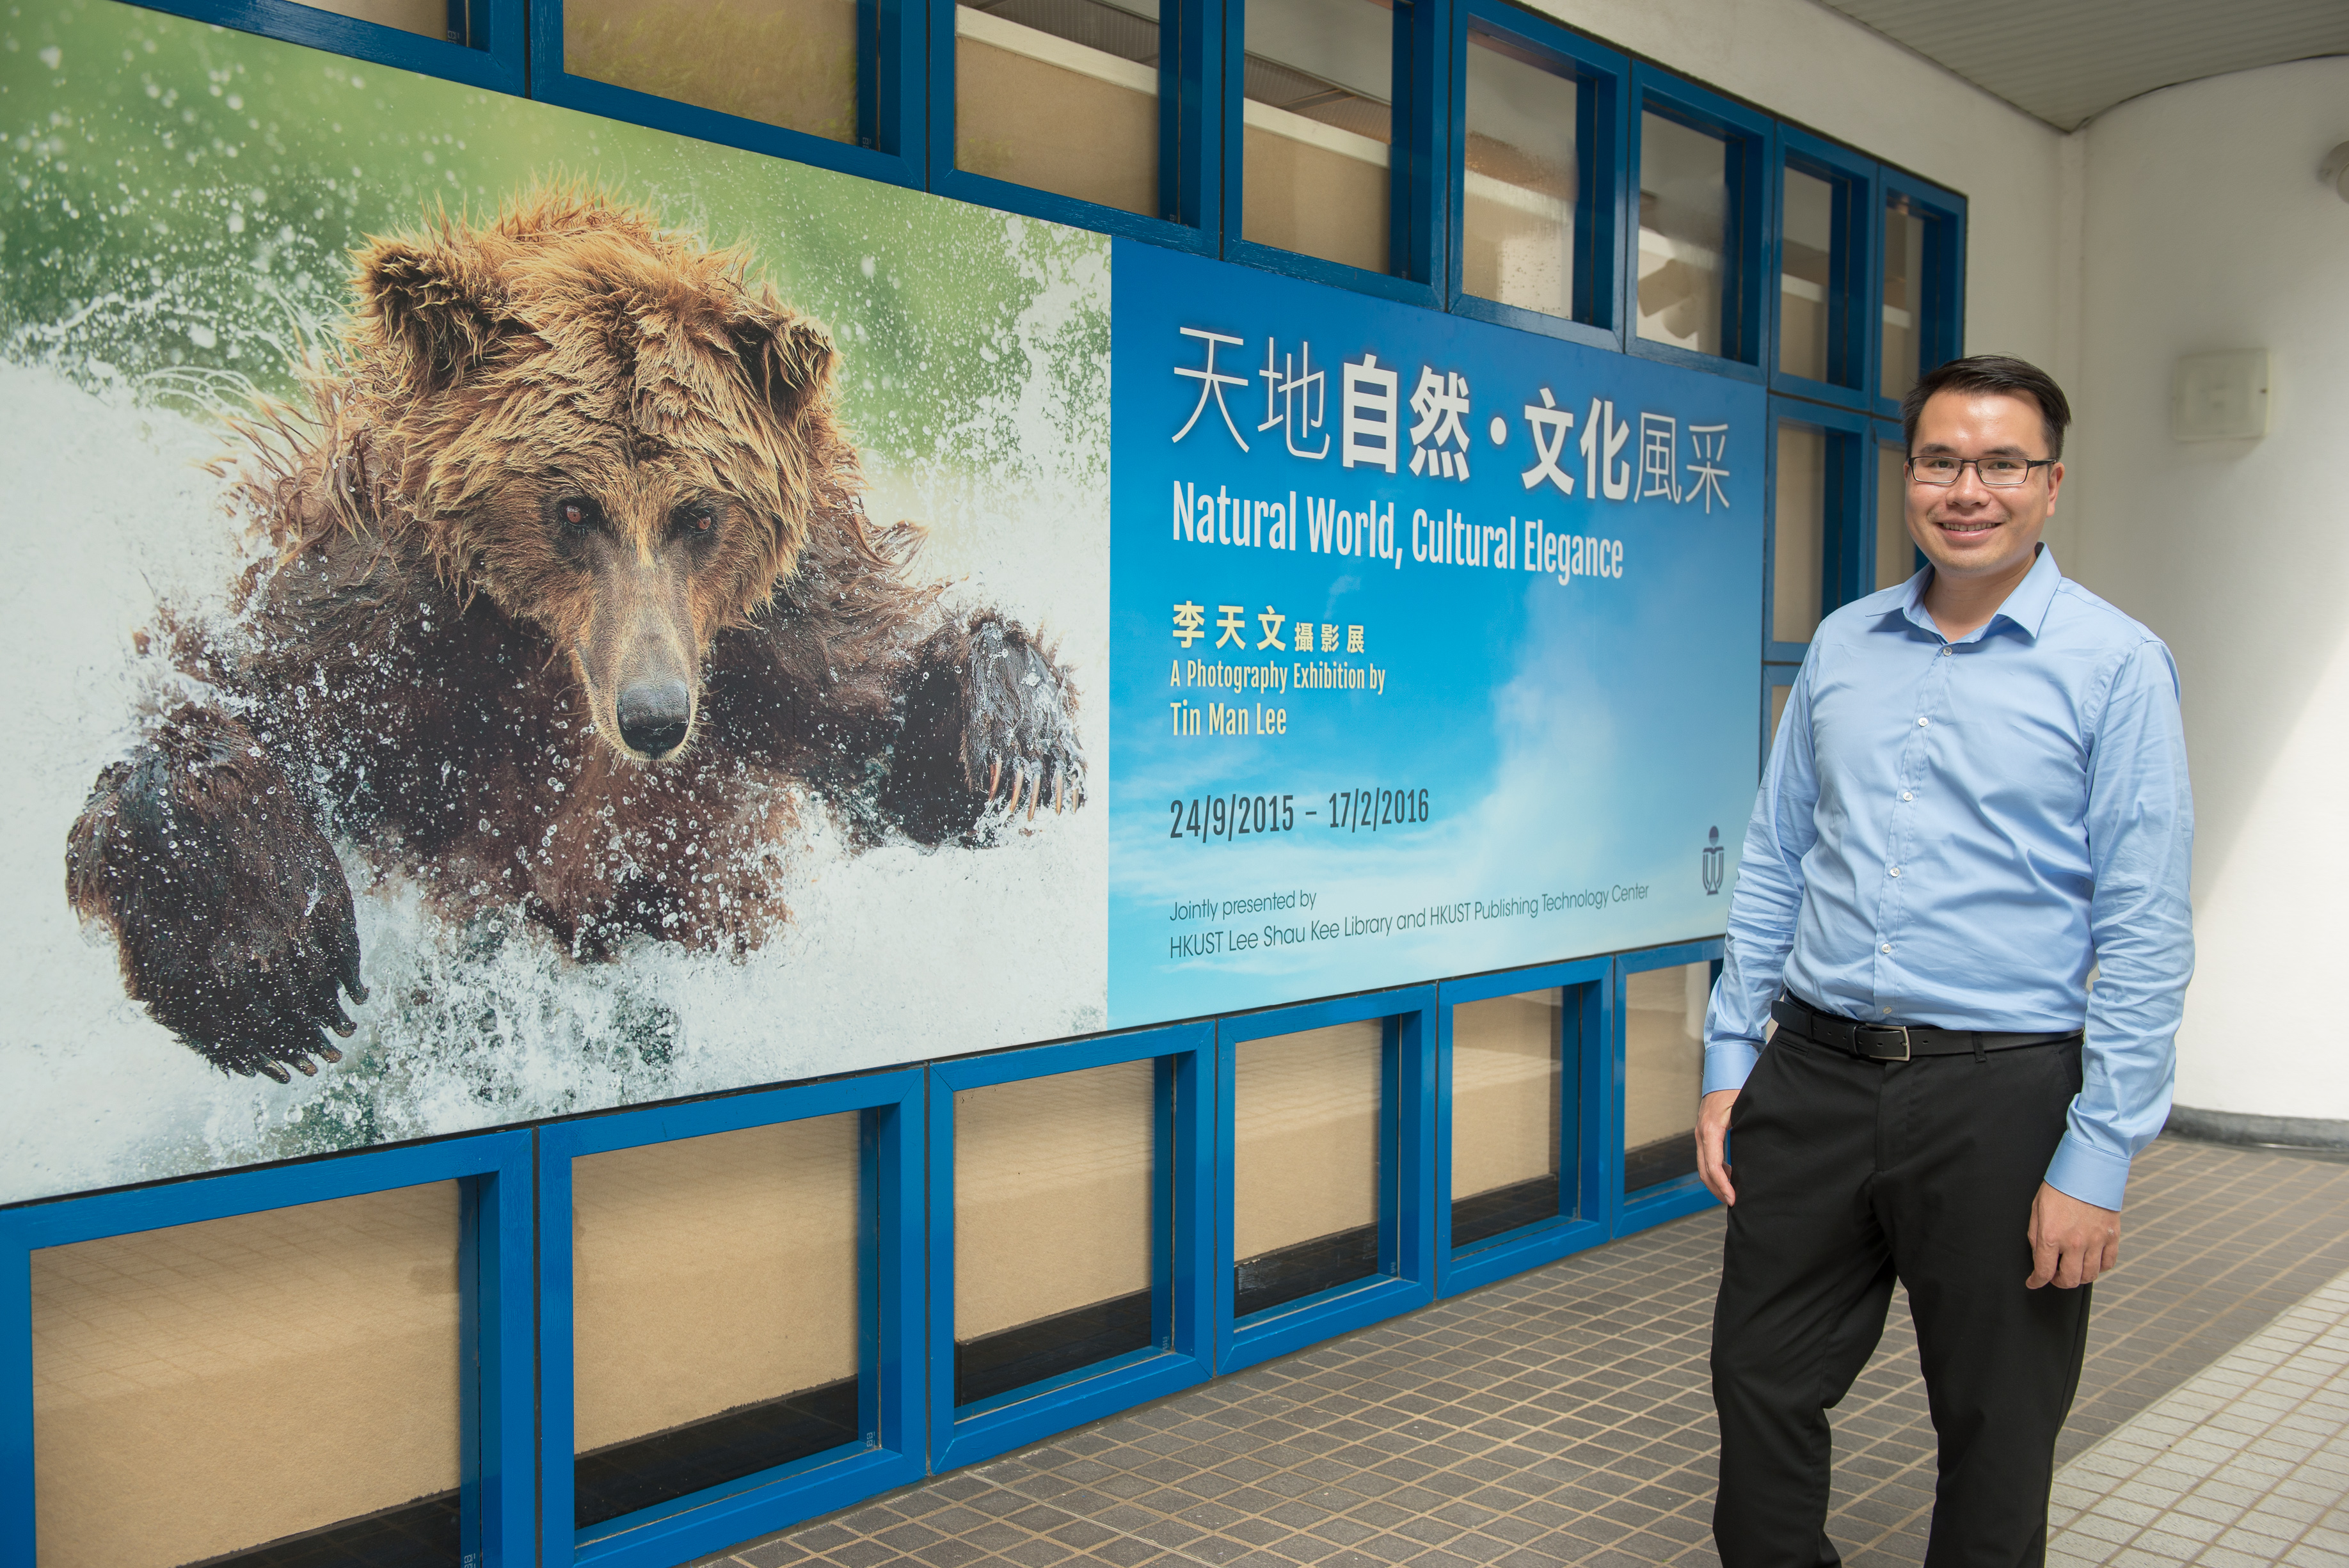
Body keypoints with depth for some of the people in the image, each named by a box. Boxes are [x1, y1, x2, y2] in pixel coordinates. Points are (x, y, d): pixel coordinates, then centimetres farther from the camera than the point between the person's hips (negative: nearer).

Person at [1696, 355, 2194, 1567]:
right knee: (1761, 1384, 12)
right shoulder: (1841, 645, 8)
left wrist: (2098, 1161, -14)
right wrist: (1729, 1059, 6)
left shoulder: (2116, 665, -6)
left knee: (1995, 1438, 12)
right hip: (1815, 1074, 4)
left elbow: (2145, 933, -9)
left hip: (2000, 1095, -4)